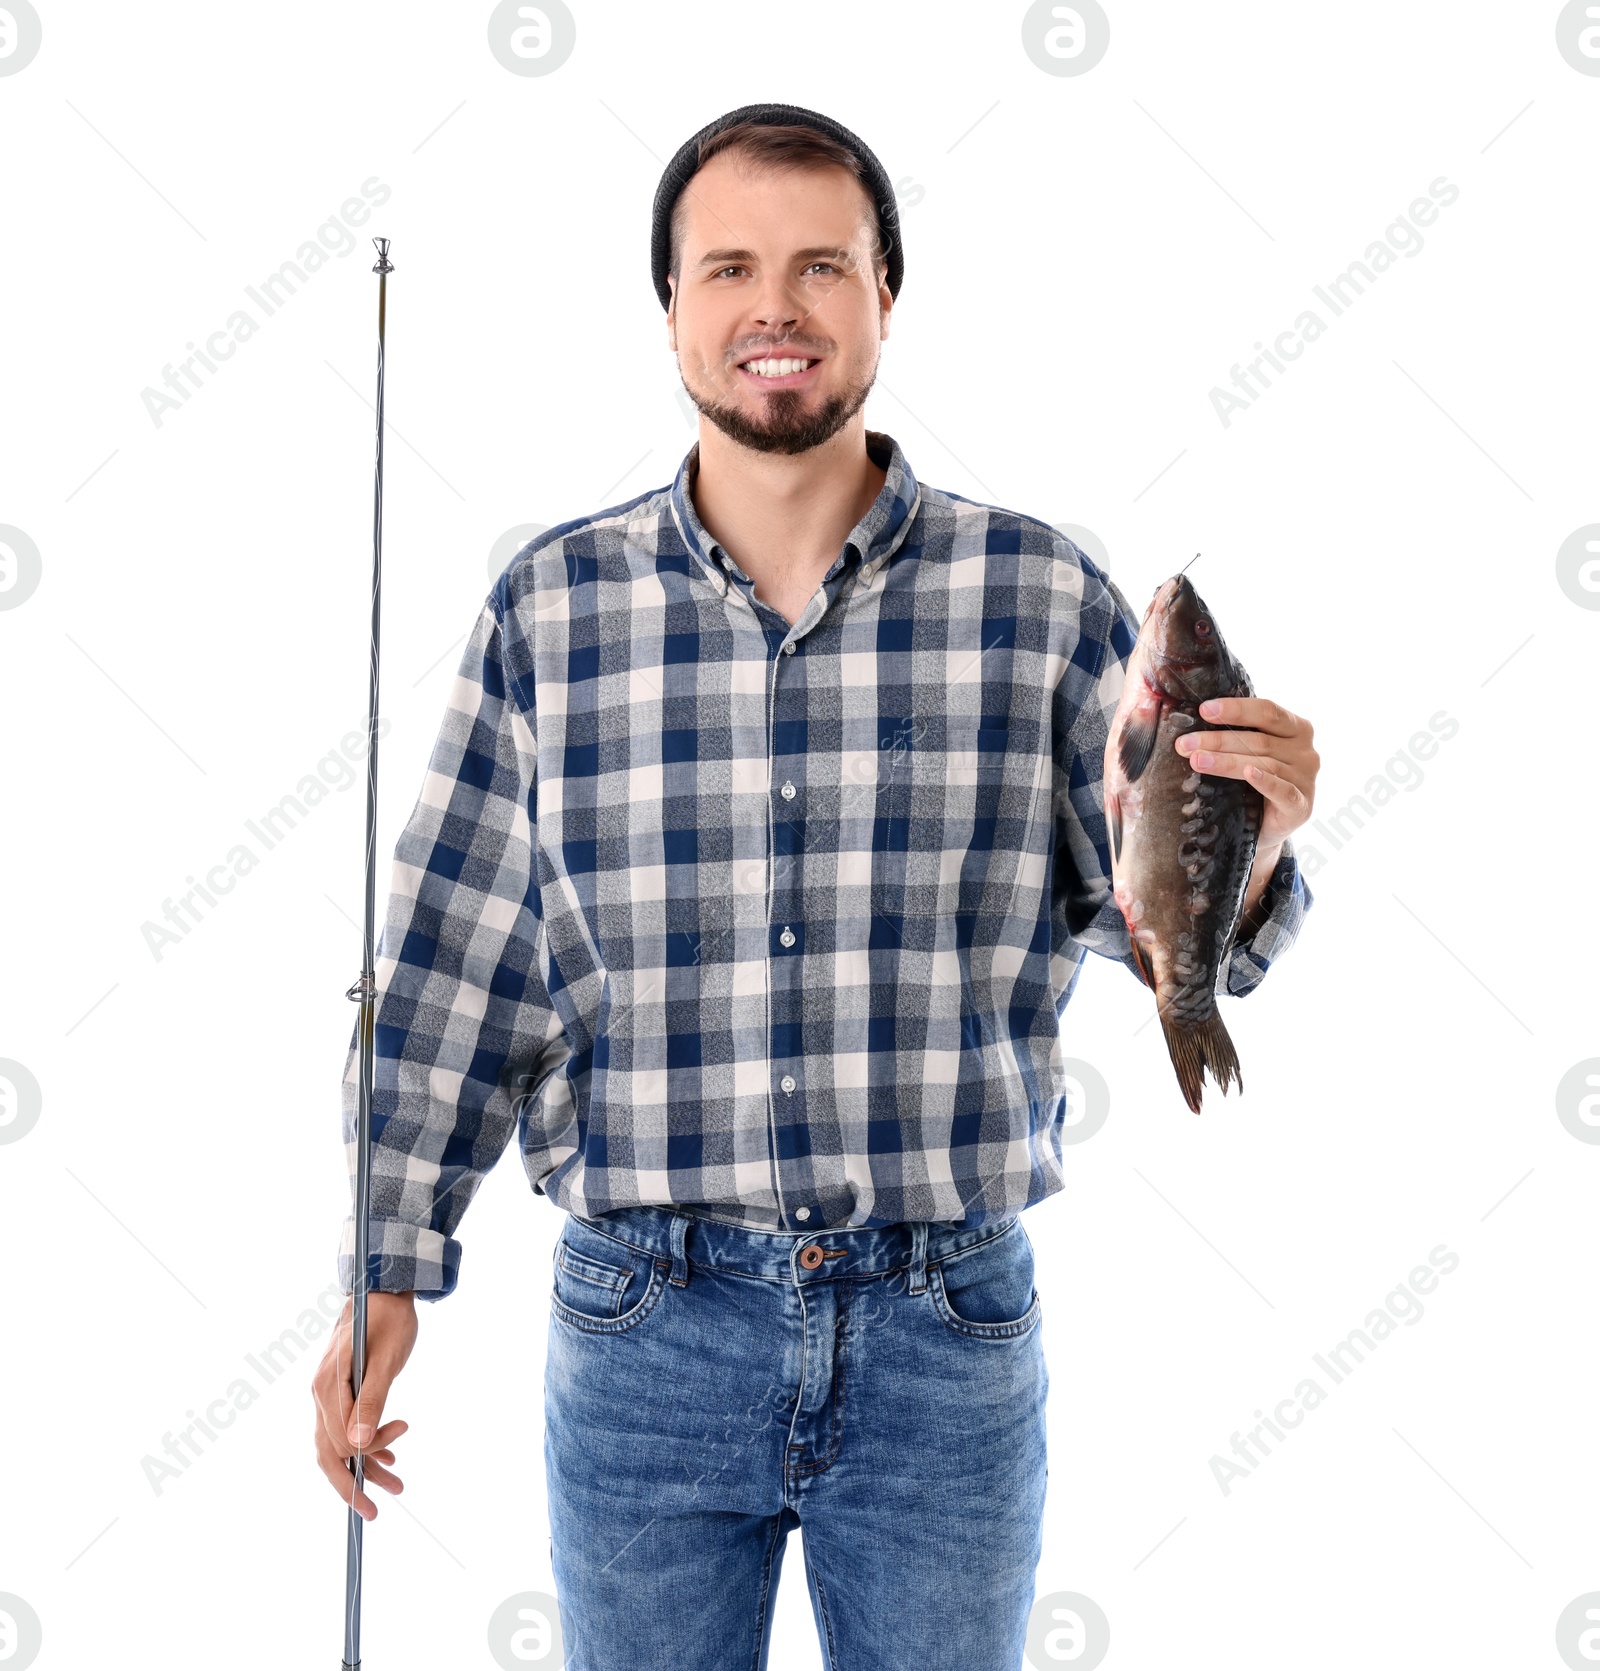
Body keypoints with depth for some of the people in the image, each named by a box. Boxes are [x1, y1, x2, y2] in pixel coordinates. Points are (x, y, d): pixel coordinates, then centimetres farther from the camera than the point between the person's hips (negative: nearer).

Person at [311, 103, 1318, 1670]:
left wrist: (1244, 863, -20)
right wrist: (390, 1270, 2)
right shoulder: (552, 604, -1)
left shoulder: (1043, 598, -2)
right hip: (644, 1325, 0)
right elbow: (456, 964, 3)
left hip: (948, 1332, 0)